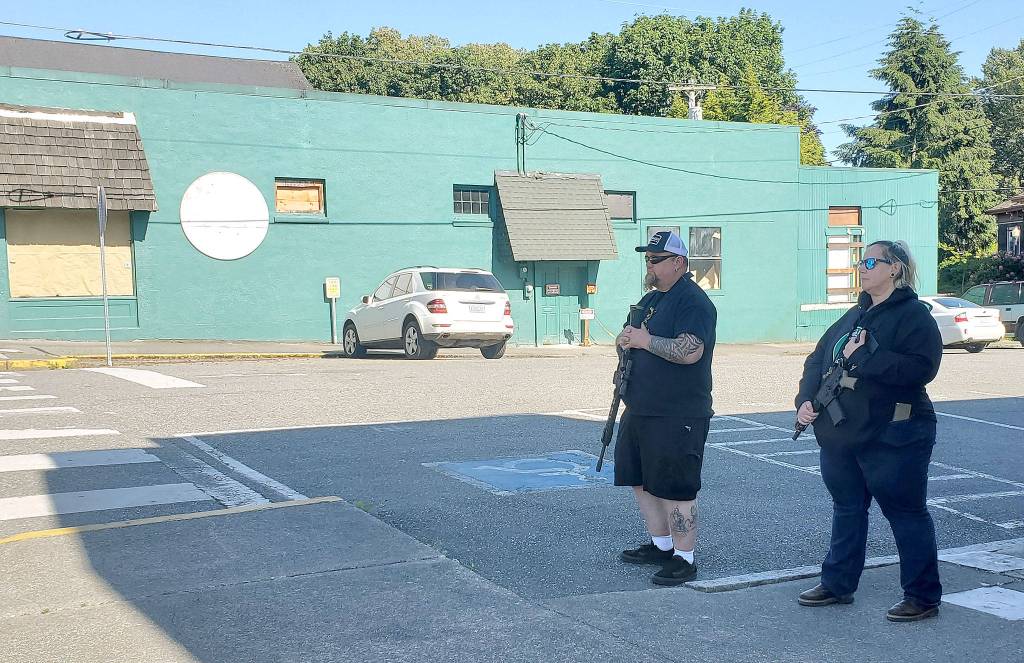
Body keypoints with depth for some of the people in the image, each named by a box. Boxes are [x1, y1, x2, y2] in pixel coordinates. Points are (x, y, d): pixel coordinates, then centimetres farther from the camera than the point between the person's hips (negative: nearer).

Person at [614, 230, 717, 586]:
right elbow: (631, 336, 26)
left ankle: (683, 559, 5)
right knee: (640, 480, 18)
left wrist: (646, 340, -18)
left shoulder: (693, 302, -14)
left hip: (678, 418, -10)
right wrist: (625, 338, 2)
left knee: (674, 489, -5)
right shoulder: (651, 299, 16)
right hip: (640, 410, 10)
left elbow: (690, 351, -27)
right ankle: (660, 545, 31)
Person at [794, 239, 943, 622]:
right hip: (840, 434, 8)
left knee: (906, 513, 1)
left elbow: (921, 367, -25)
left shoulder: (914, 315, -10)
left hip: (892, 436, -8)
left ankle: (923, 597, 12)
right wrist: (806, 398, -1)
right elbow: (818, 358, 16)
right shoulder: (854, 316, 16)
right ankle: (838, 584, 28)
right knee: (847, 509, 16)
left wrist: (864, 357, -23)